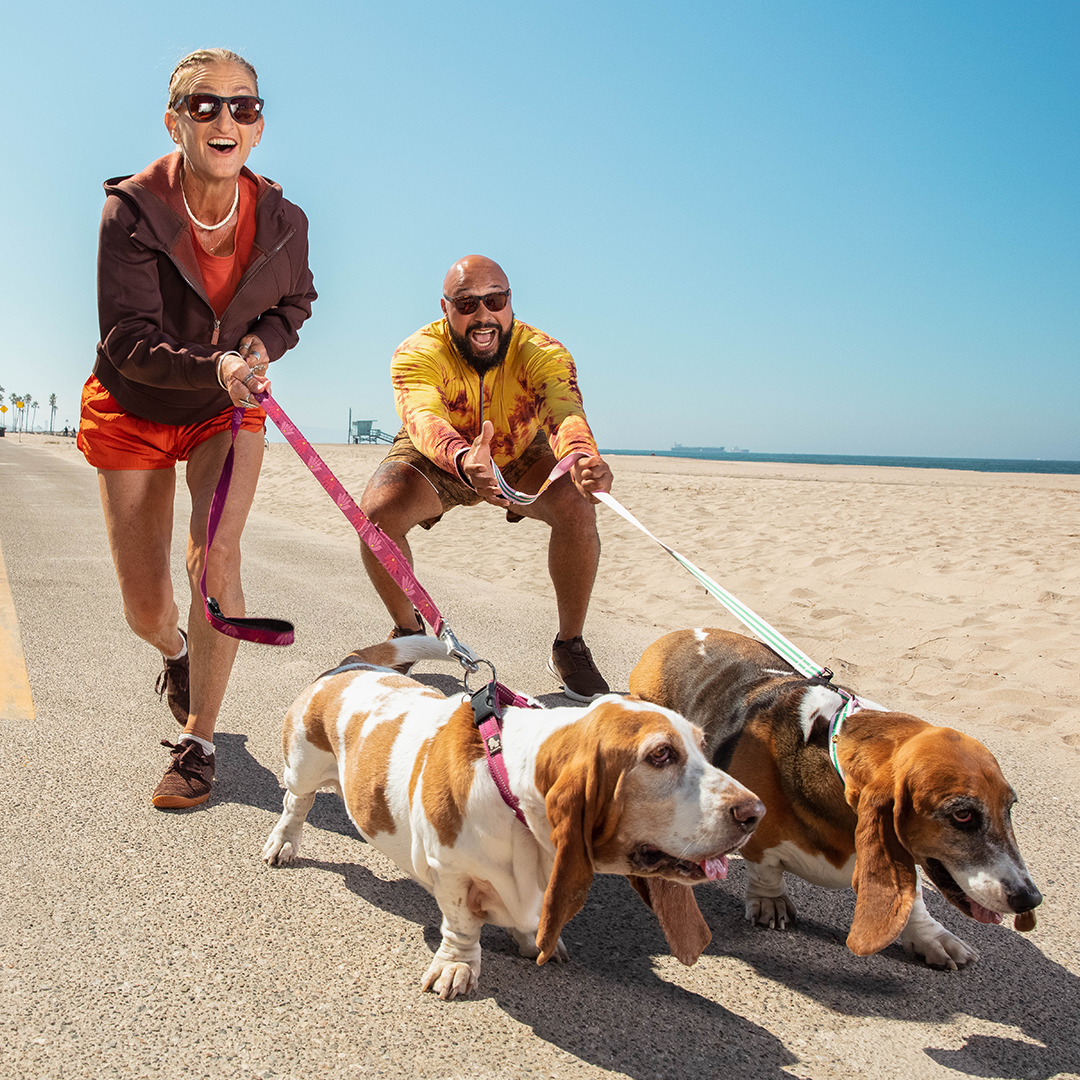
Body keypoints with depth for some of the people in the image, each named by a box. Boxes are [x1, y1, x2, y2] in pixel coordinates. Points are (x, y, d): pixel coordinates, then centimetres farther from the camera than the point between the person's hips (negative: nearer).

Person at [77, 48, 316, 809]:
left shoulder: (283, 221, -14)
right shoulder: (132, 210, -23)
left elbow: (295, 303, 6)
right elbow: (128, 338, -26)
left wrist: (261, 347, -16)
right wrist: (216, 368, -43)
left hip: (228, 412, 1)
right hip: (133, 412, -1)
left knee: (216, 554, -21)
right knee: (145, 611, 4)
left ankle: (199, 742, -3)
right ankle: (177, 652, 44)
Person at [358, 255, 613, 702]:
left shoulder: (543, 353, -29)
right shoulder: (417, 354, -31)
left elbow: (564, 411, -48)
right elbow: (423, 419, -50)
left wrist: (581, 458, -73)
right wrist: (464, 461, -74)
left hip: (521, 456, 1)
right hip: (437, 462, 0)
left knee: (577, 505, -29)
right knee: (375, 514, -28)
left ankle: (569, 646, -8)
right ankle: (408, 630, 1)